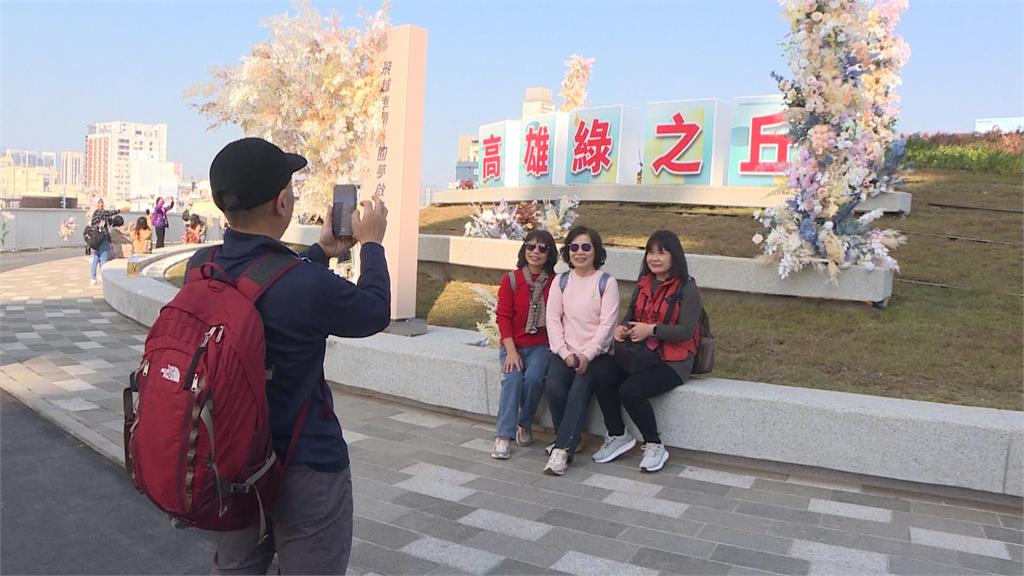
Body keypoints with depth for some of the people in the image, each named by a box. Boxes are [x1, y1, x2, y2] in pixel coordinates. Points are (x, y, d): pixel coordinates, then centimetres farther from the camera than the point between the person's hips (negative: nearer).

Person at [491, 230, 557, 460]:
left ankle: (525, 425, -1)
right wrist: (511, 350, -12)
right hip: (514, 345, 0)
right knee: (513, 378, -25)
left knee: (534, 377, -26)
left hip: (541, 346, 0)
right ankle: (504, 436, -21)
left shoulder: (555, 283, 2)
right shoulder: (511, 279, 1)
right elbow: (503, 316, -3)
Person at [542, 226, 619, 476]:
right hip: (565, 352, 3)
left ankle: (562, 449, -22)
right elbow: (553, 319, 3)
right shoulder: (561, 281, 11)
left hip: (596, 354, -2)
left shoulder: (607, 283, 1)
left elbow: (607, 324, -7)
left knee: (578, 392, -26)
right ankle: (570, 440, -3)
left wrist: (587, 355, -17)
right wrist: (565, 353, -10)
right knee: (554, 388, -23)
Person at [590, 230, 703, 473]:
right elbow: (630, 316, 21)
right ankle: (618, 436, 0)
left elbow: (686, 330, -15)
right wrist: (621, 328, -2)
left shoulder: (687, 288, -7)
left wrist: (652, 329, -23)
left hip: (672, 361, -6)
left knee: (631, 390, -28)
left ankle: (654, 446, -6)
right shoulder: (643, 285, 14)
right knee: (601, 378, -18)